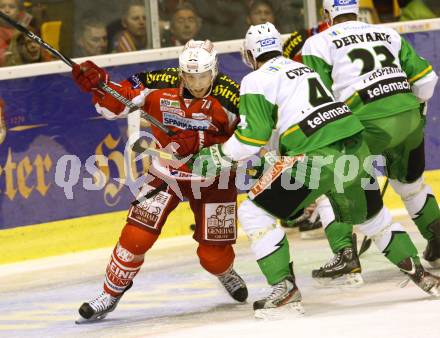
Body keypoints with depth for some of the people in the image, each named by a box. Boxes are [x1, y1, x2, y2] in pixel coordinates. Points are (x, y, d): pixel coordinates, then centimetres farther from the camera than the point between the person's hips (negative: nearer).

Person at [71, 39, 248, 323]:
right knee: (137, 236, -10)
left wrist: (200, 142, -35)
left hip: (212, 179, -1)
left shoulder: (230, 96, -22)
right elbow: (116, 104, -9)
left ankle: (226, 273, 40)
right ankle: (111, 295, 9)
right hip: (167, 173, 1)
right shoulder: (161, 85, -17)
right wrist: (97, 84, -29)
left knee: (213, 255, 2)